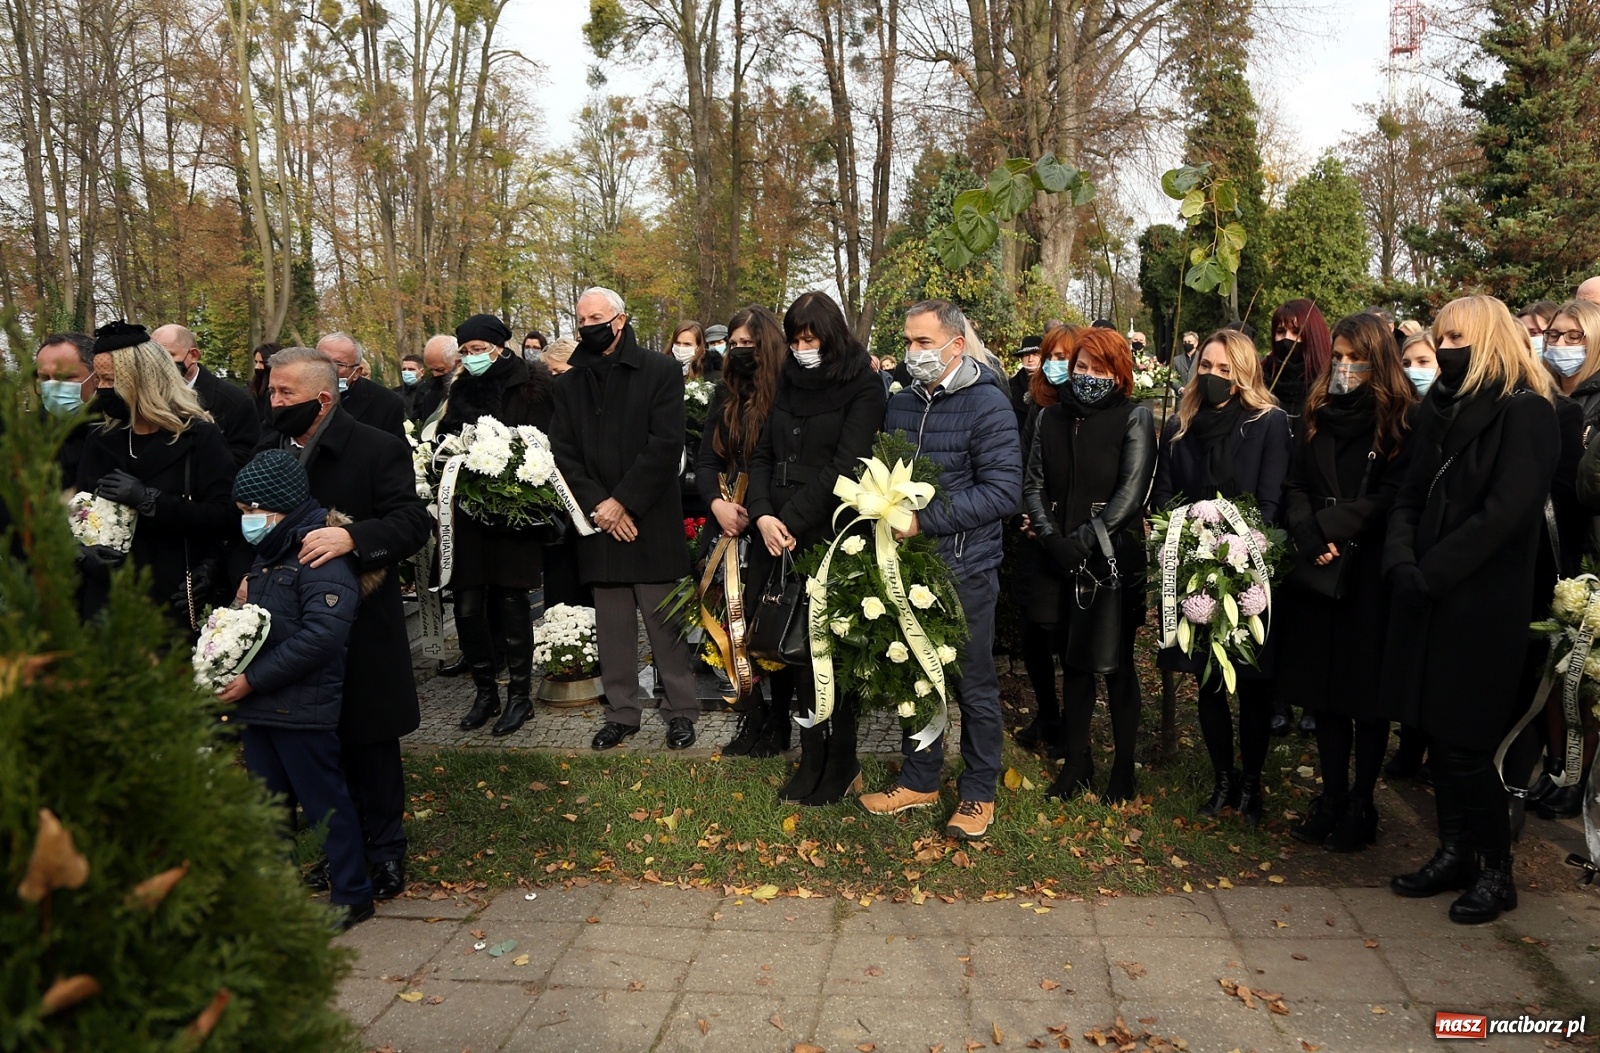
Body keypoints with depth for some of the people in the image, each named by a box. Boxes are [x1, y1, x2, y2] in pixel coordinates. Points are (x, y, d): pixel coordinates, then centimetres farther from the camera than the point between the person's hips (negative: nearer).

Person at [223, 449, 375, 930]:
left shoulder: (320, 553, -16)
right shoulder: (268, 553, 15)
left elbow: (322, 635, -25)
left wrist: (254, 680, -21)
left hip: (302, 708, -9)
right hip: (257, 705, 9)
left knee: (324, 801, 2)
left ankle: (351, 896, 14)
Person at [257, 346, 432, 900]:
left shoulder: (378, 450, -10)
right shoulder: (269, 450, 7)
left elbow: (413, 520, -21)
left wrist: (353, 537, -37)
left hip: (360, 630, -5)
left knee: (368, 745, 6)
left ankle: (383, 850, 22)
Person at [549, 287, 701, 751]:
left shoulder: (661, 372, -1)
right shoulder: (569, 384, 11)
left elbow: (666, 445, -9)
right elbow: (562, 452, 5)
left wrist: (623, 502, -13)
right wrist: (597, 505, -8)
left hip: (652, 520, -3)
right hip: (599, 523, 4)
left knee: (665, 623, 2)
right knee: (612, 626, 9)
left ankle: (682, 710, 15)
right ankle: (621, 711, 20)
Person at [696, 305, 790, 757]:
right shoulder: (725, 398, 10)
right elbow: (706, 462, 10)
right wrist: (717, 503, -9)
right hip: (734, 529, 5)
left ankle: (779, 721, 16)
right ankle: (752, 717, 20)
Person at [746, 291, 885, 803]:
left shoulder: (862, 387, -4)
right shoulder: (787, 383, 13)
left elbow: (845, 467, -12)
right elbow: (762, 454, 9)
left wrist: (792, 520, -16)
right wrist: (762, 514, -7)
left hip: (832, 538, -5)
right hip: (782, 539, 5)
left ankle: (837, 767, 15)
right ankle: (813, 760, 20)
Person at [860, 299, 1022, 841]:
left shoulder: (987, 405, -12)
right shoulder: (901, 405, 9)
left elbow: (1004, 490, -20)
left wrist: (926, 519, -23)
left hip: (964, 568, -6)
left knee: (973, 684, 6)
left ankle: (979, 791, 22)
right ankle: (920, 779, 32)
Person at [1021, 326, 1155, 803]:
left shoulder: (1135, 418, -3)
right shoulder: (1051, 416, 9)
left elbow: (1130, 495, -11)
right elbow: (1034, 483, 6)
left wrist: (1081, 540, -16)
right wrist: (1050, 536, -10)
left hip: (1114, 558, -4)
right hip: (1060, 562, 4)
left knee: (1116, 664, 5)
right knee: (1073, 661, 12)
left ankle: (1124, 766, 19)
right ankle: (1076, 761, 25)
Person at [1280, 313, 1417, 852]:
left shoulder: (1402, 419, -3)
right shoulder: (1318, 414, 12)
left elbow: (1393, 498, -11)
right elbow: (1294, 486, 5)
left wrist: (1330, 526, -16)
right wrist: (1310, 538, -12)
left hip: (1371, 575, -4)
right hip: (1317, 573, 5)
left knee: (1366, 689, 4)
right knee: (1323, 688, 9)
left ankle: (1361, 803, 16)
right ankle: (1331, 795, 19)